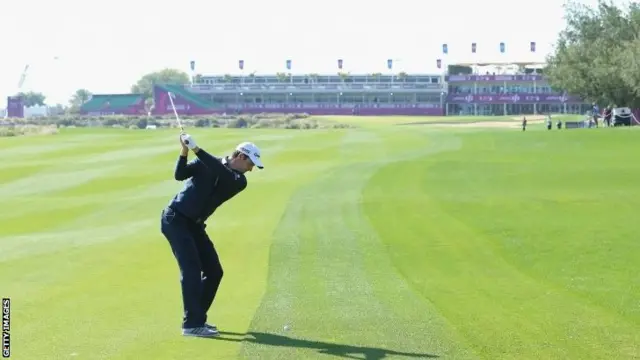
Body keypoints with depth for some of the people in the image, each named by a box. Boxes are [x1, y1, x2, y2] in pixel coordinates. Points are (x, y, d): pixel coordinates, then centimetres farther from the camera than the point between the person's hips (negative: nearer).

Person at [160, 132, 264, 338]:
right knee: (192, 269, -16)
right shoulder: (205, 164, -5)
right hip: (175, 218, -6)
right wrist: (185, 151, -30)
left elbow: (223, 174, -21)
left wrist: (197, 150, -31)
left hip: (194, 225, 6)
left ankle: (196, 318, 16)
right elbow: (180, 175, -15)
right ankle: (191, 324, -17)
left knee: (214, 272, 4)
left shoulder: (239, 181, 0)